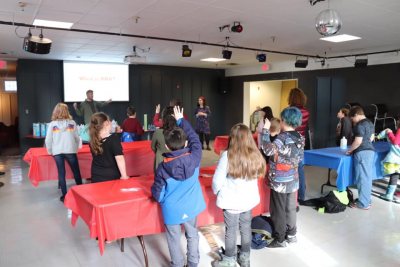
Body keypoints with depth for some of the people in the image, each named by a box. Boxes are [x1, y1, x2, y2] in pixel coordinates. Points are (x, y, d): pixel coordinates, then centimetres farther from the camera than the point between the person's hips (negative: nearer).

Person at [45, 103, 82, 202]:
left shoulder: (52, 124, 3)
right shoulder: (72, 123, 2)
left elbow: (48, 140, 3)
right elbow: (77, 138, 5)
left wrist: (50, 151, 17)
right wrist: (76, 148, 19)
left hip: (57, 152, 1)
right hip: (70, 151, 0)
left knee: (61, 173, 7)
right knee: (76, 172, 12)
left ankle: (64, 195, 10)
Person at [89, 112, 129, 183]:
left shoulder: (93, 141, 1)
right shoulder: (113, 138, -15)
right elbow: (119, 158, -18)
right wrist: (124, 176, -13)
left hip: (96, 177, 5)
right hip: (111, 177, -5)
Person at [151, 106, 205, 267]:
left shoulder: (163, 168, -19)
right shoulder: (194, 158, -16)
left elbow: (158, 195, -12)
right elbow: (195, 139, 1)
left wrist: (159, 197, 13)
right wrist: (181, 120, 9)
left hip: (172, 210, -2)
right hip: (191, 207, 3)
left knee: (174, 240, 18)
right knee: (192, 235, 22)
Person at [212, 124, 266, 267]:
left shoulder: (227, 155, -22)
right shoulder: (255, 155, -7)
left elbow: (217, 180, -16)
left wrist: (216, 191, 3)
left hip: (232, 200, -4)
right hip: (249, 198, 5)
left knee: (231, 230, 11)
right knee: (246, 228, 19)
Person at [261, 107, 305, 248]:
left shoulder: (283, 137, -21)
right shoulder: (299, 137, 3)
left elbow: (268, 149, -33)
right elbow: (300, 158, 11)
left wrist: (265, 129, -26)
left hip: (280, 181, -8)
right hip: (293, 179, 8)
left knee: (278, 210, 4)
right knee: (290, 208, 18)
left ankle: (280, 239, 14)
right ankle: (291, 234, 30)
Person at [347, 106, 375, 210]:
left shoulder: (359, 125, -16)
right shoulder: (370, 123, 13)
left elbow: (358, 141, -20)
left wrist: (350, 150, -8)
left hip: (362, 153, -9)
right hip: (370, 151, 9)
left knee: (362, 178, -2)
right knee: (367, 176, 15)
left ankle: (363, 203, 5)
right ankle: (367, 199, 25)